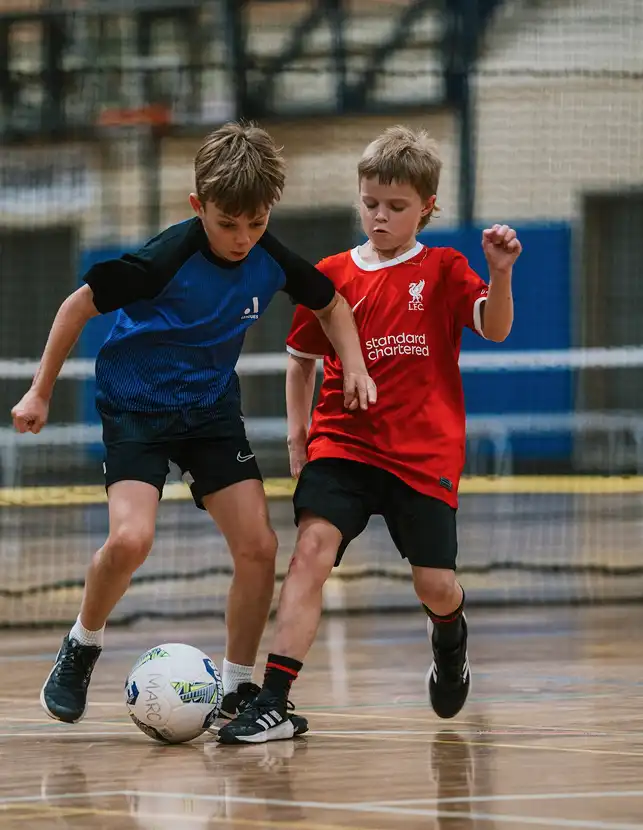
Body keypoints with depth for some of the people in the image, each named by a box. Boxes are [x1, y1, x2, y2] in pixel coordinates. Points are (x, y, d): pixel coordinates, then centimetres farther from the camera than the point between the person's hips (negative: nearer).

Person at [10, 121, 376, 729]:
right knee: (130, 539, -25)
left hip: (212, 407, 5)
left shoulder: (271, 260, -10)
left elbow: (329, 303, 12)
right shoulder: (167, 259, -25)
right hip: (136, 405, -5)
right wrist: (40, 394, -7)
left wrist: (354, 366, -4)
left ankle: (237, 688, 9)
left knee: (258, 546, -7)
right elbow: (80, 304, -13)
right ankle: (81, 647, 3)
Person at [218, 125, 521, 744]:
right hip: (343, 443, 1)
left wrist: (500, 275, -28)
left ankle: (449, 639, 40)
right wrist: (297, 436, 9)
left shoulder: (443, 270, 2)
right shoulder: (332, 276, 6)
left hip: (425, 453, -1)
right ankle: (272, 704, -28)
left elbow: (494, 329, -11)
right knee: (313, 546, -21)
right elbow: (301, 360, 18)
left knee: (435, 585, -2)